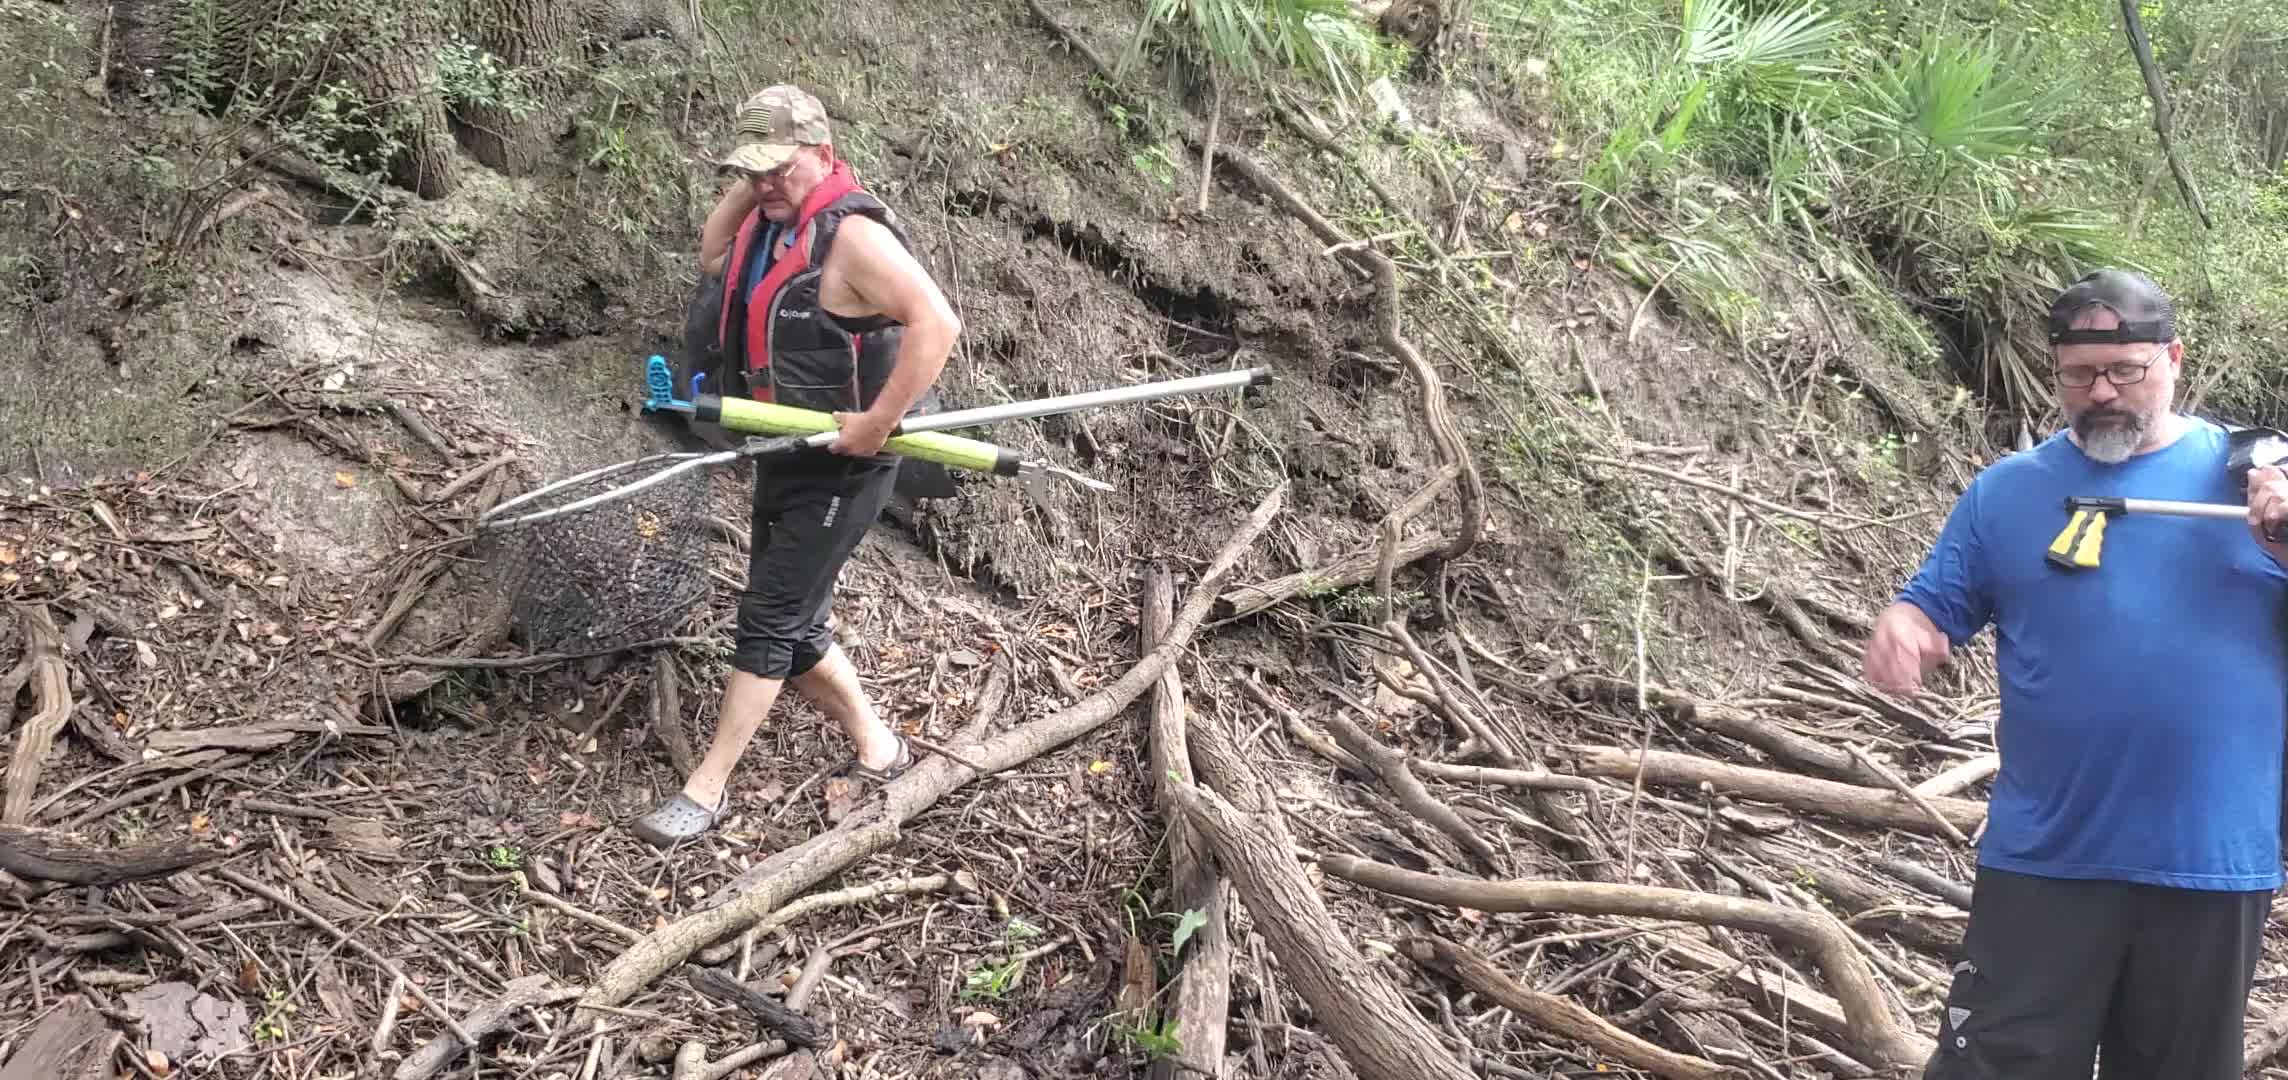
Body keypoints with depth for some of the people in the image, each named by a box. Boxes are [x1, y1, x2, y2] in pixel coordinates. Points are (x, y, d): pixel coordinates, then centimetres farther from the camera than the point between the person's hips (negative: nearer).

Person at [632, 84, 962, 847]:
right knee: (793, 622, 15)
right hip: (785, 451, 9)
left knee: (769, 618, -3)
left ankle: (708, 787, 7)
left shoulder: (852, 234, -22)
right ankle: (876, 747, 30)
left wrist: (876, 423, -29)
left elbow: (936, 324, -30)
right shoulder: (773, 217, 5)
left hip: (841, 465, -9)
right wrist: (746, 184, 6)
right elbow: (712, 257, 22)